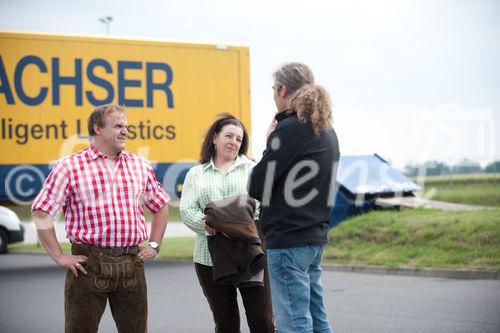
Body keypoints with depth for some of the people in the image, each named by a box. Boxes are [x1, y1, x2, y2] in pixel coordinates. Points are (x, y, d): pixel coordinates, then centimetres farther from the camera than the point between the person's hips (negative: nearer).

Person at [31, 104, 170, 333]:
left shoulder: (140, 166, 12)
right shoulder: (69, 166, -2)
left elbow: (160, 206, 24)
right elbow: (41, 213, -4)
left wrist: (154, 245, 13)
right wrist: (59, 257, -8)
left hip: (132, 263, 4)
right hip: (88, 263, -4)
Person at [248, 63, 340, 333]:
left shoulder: (289, 130, -15)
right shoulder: (326, 131, 13)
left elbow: (256, 188, -13)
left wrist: (270, 143, -1)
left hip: (288, 240, -9)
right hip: (315, 236, 9)